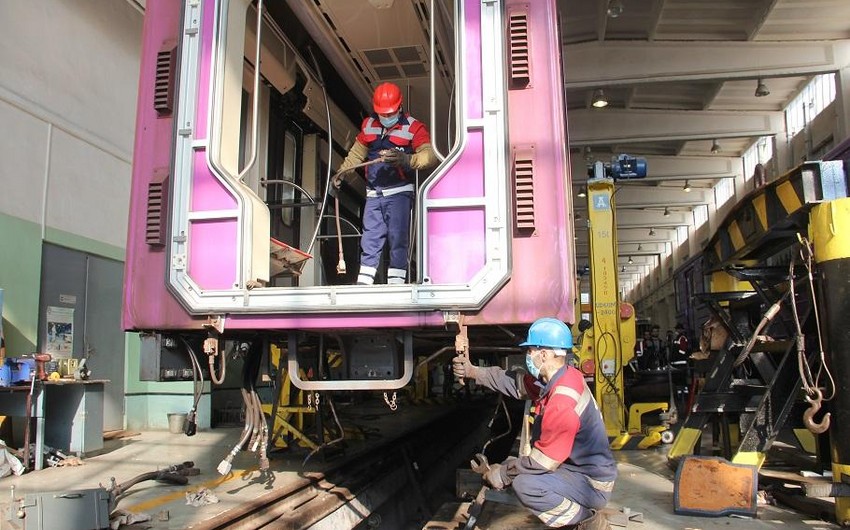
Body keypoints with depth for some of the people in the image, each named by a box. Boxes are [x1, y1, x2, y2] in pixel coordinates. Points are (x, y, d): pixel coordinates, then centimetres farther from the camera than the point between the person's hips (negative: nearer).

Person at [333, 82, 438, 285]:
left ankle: (395, 282, -4)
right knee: (369, 240, 7)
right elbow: (357, 152, 24)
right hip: (373, 194, 5)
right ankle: (363, 283, 11)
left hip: (399, 193, -5)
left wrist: (405, 159, -36)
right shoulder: (369, 124, 12)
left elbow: (430, 155, -19)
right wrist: (341, 173, 17)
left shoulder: (413, 127, -6)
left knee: (397, 238, -8)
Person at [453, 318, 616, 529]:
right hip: (575, 468, 10)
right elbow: (515, 382, 9)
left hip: (591, 484, -10)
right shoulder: (557, 378, -3)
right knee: (512, 466, 10)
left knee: (524, 485, -27)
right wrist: (473, 372, 5)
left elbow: (542, 461, -24)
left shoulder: (563, 403, -31)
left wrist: (502, 474, -11)